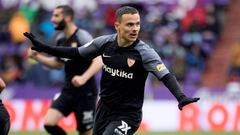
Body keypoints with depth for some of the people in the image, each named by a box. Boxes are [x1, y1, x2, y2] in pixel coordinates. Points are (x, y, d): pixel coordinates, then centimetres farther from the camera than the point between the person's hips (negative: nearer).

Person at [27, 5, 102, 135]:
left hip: (85, 92, -6)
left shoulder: (82, 37, -15)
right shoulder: (60, 39, 8)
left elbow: (98, 61, -24)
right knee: (49, 123, -10)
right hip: (68, 90, 7)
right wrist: (37, 56, 10)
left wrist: (84, 78, -39)